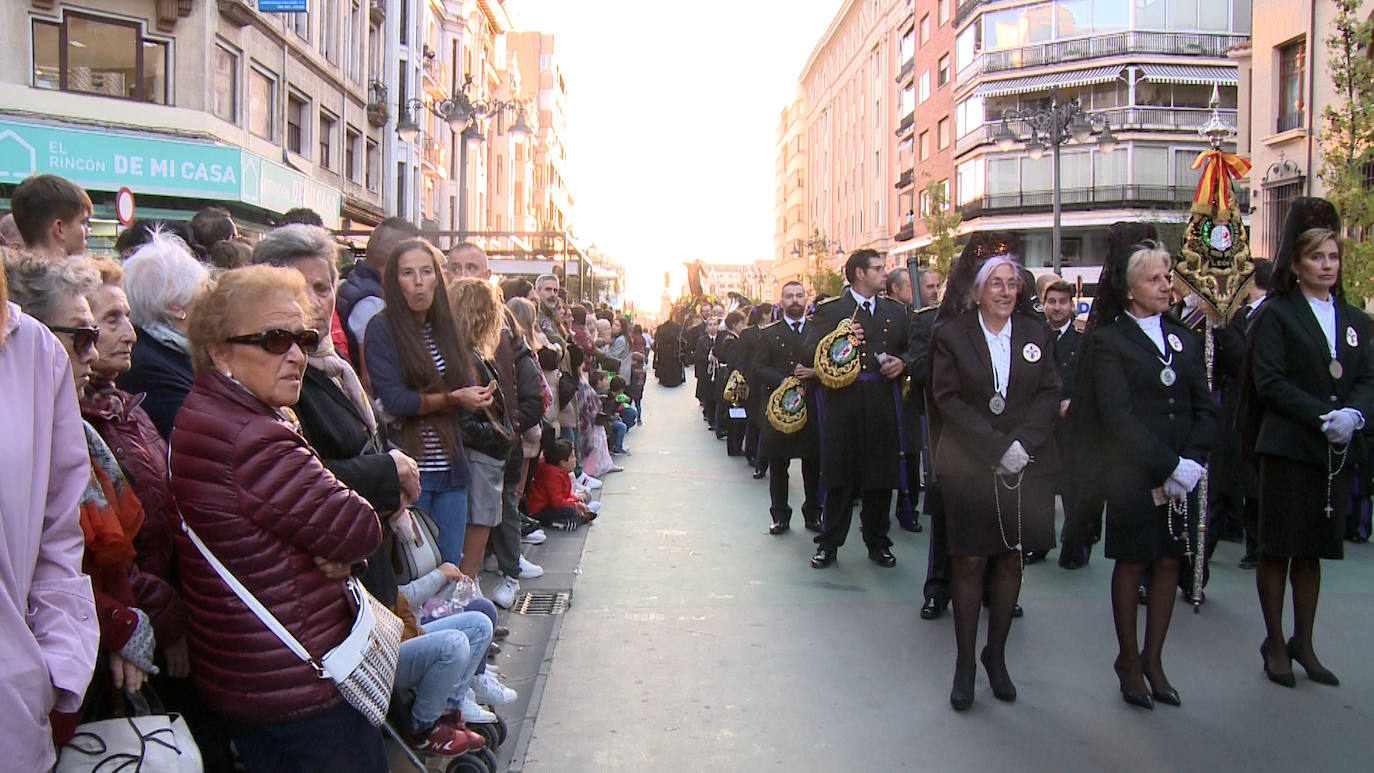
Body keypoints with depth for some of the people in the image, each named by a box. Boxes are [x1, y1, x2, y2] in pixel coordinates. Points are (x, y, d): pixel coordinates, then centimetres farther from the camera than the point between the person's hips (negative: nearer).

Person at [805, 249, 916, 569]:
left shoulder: (895, 311, 15)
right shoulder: (830, 310, 2)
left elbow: (911, 350, 19)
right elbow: (810, 353, -3)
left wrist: (901, 362, -2)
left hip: (882, 404, 3)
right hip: (843, 403, -3)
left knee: (881, 477, 7)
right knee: (839, 477, 2)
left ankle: (877, 543, 22)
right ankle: (829, 544, 14)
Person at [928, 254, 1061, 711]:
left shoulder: (1035, 333, 10)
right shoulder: (951, 336, 1)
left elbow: (1049, 394, 4)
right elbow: (948, 401, -5)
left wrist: (1023, 442, -12)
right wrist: (997, 448, -13)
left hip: (1026, 464, 3)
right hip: (969, 464, -3)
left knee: (1011, 560, 7)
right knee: (970, 562, -1)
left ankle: (996, 655, 21)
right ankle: (965, 662, 9)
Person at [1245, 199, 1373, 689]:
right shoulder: (1276, 314, -3)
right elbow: (1269, 381, -11)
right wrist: (1321, 417, -19)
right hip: (1289, 446, -5)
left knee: (1312, 550, 12)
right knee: (1278, 548, 2)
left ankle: (1304, 643, 22)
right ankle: (1274, 642, 14)